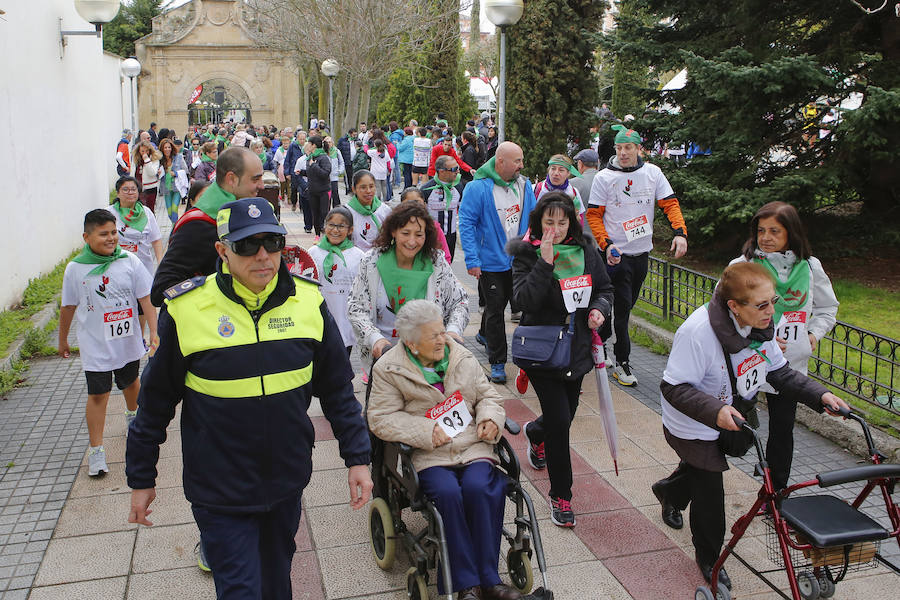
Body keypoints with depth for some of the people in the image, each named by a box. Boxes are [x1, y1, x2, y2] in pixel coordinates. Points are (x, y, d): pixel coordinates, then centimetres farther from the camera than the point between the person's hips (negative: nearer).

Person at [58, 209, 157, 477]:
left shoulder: (129, 261, -8)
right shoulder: (76, 268, -9)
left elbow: (145, 298, -5)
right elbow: (68, 307, 4)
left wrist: (154, 331, -11)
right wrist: (63, 340, 13)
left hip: (128, 341, 2)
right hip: (95, 346, -2)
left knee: (131, 382, 22)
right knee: (97, 394, -2)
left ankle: (133, 415, 52)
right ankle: (96, 450, 7)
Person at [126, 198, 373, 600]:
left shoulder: (308, 302, -7)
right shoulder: (187, 310, -14)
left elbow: (337, 389, 3)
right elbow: (157, 400, -3)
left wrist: (357, 458, 2)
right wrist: (141, 479, 4)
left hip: (287, 481, 3)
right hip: (220, 490, -3)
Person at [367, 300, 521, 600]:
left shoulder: (462, 357, 12)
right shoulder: (389, 369, 0)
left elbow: (488, 395, 21)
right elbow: (381, 418, -4)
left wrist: (491, 418, -2)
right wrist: (425, 432, -14)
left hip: (472, 446, 3)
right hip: (428, 455, -2)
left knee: (479, 488, -28)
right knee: (448, 493, -32)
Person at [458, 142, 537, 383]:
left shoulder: (524, 185, 1)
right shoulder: (478, 187, -17)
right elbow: (466, 224, -16)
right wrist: (472, 260, -20)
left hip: (517, 260, 6)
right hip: (491, 261, -6)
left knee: (502, 300, 22)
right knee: (495, 308, 0)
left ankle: (485, 334, 50)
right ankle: (497, 363, 9)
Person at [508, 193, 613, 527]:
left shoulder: (586, 251, 1)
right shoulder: (526, 254, -10)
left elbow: (605, 288, 13)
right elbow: (525, 301, -23)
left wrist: (600, 309, -8)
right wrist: (545, 262, -30)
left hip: (577, 348, 5)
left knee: (566, 415, 19)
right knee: (559, 421, -9)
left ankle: (535, 432, 57)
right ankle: (561, 496, 9)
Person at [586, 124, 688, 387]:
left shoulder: (652, 172, 3)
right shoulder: (604, 177, -5)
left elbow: (670, 203, 3)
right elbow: (594, 215, -3)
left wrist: (680, 232, -14)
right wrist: (607, 245, -17)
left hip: (642, 253, 4)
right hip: (617, 254, -4)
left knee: (626, 305, 14)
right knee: (622, 307, -5)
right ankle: (622, 363, 5)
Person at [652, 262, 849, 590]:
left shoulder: (760, 326, -12)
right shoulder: (698, 331, -36)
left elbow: (779, 372, 2)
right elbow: (673, 388, -33)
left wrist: (820, 395, -10)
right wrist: (715, 410, -46)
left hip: (734, 420, 7)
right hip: (695, 430, -7)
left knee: (702, 469, 29)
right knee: (709, 493, 5)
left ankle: (670, 490, 63)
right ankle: (709, 558, 31)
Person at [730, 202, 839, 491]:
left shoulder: (810, 266, 4)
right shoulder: (742, 266, -7)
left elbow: (827, 307, 20)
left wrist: (814, 333, 4)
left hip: (790, 365, 4)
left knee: (783, 429, 13)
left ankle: (776, 493, 30)